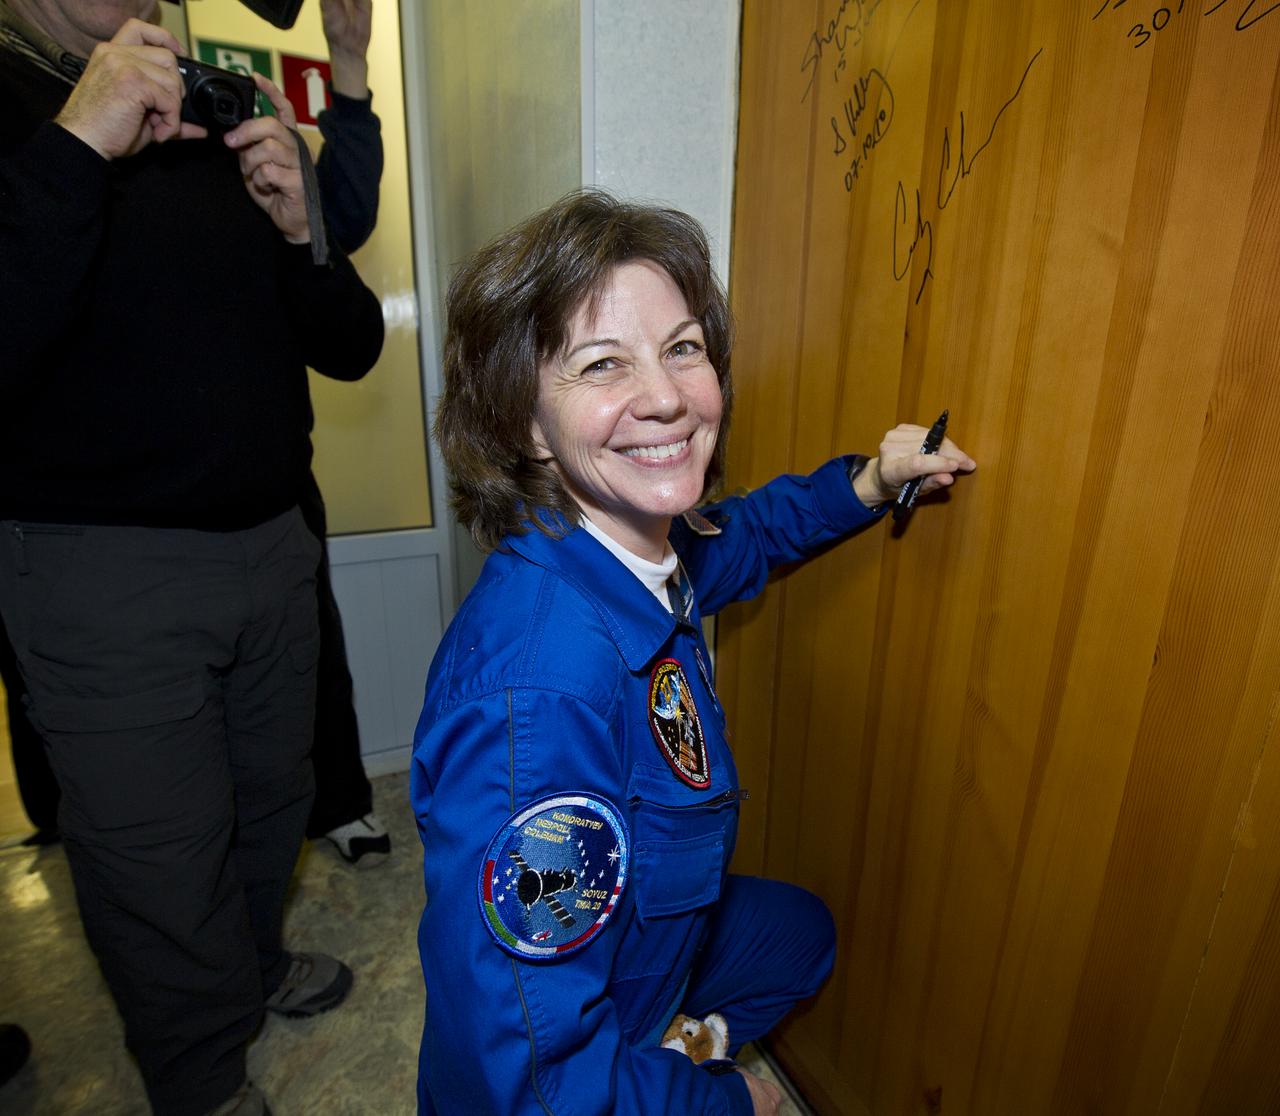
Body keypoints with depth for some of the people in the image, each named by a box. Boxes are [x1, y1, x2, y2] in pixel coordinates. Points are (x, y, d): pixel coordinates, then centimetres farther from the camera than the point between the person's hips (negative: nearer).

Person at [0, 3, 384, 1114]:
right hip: (103, 572, -4)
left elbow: (352, 347, 7)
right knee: (162, 859, 10)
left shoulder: (228, 129, 11)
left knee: (270, 801, 19)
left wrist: (298, 230, -9)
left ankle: (251, 963, 50)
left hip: (272, 540, 5)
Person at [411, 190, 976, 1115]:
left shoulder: (643, 546, -17)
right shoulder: (540, 688, -42)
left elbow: (737, 542, 8)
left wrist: (867, 483, -5)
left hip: (645, 940, 7)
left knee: (801, 931, 25)